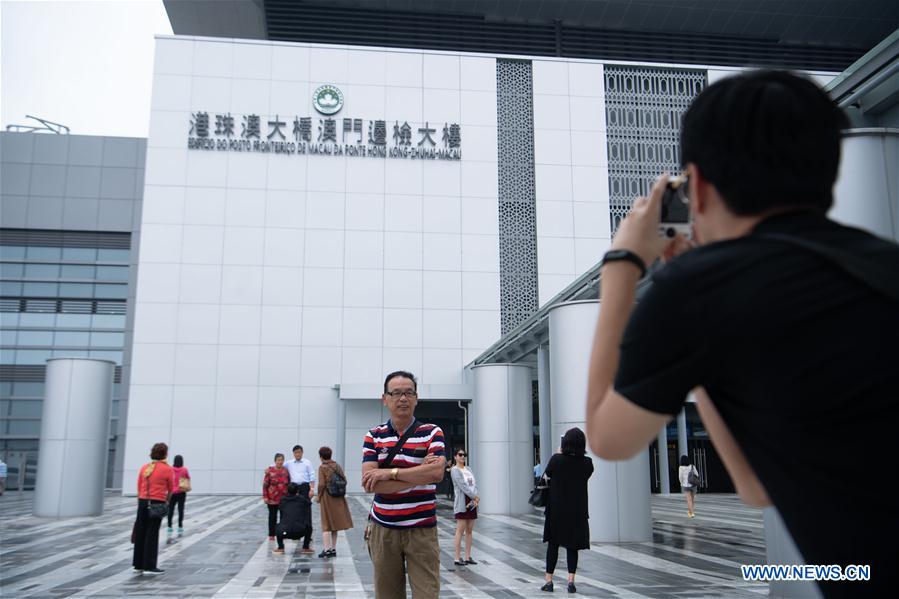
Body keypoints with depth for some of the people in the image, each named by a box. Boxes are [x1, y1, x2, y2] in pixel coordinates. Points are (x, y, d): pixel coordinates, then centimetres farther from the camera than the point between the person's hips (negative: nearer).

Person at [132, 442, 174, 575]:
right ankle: (149, 567, 1)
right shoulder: (167, 469, -3)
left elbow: (139, 487, 10)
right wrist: (166, 501, 25)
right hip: (157, 504, -5)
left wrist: (141, 501, 17)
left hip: (143, 502, 5)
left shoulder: (144, 467, 9)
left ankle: (138, 564, 20)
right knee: (152, 534, -1)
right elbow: (170, 489, 7)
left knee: (140, 533, 12)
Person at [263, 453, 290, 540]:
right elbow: (265, 484, -6)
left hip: (284, 497, 2)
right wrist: (265, 497, -10)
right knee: (272, 515, 6)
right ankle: (271, 535, 14)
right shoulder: (269, 470, -6)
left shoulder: (285, 471, 3)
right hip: (272, 498, -2)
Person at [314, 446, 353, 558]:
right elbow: (344, 480, 5)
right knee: (335, 524, 14)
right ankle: (333, 549, 19)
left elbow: (322, 484, -17)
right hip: (338, 498, 5)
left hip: (327, 498, -5)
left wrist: (318, 496, -4)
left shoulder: (322, 467, -11)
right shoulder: (337, 466, 6)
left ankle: (327, 549, -6)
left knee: (326, 525, 1)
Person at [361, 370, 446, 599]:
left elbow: (437, 472, -17)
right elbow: (369, 483, -10)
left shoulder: (432, 432, -1)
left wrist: (390, 472, -17)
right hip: (383, 530, 2)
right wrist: (419, 473, -14)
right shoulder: (373, 436, 4)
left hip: (422, 530, -2)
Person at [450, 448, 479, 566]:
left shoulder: (468, 469, 17)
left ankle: (468, 557, 12)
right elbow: (462, 486, -14)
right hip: (462, 503, -7)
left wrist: (476, 498, -9)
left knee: (469, 531, 7)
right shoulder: (455, 470, -5)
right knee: (460, 531, -7)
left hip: (472, 503, 7)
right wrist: (476, 497, -15)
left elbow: (475, 485, 7)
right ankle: (458, 558, -4)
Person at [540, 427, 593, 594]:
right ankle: (571, 581, 4)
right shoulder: (587, 463, -7)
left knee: (553, 544, 10)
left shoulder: (556, 459, -13)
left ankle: (548, 580, 12)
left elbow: (546, 477, 4)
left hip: (556, 510, -1)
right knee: (572, 546, 10)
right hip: (577, 511, 1)